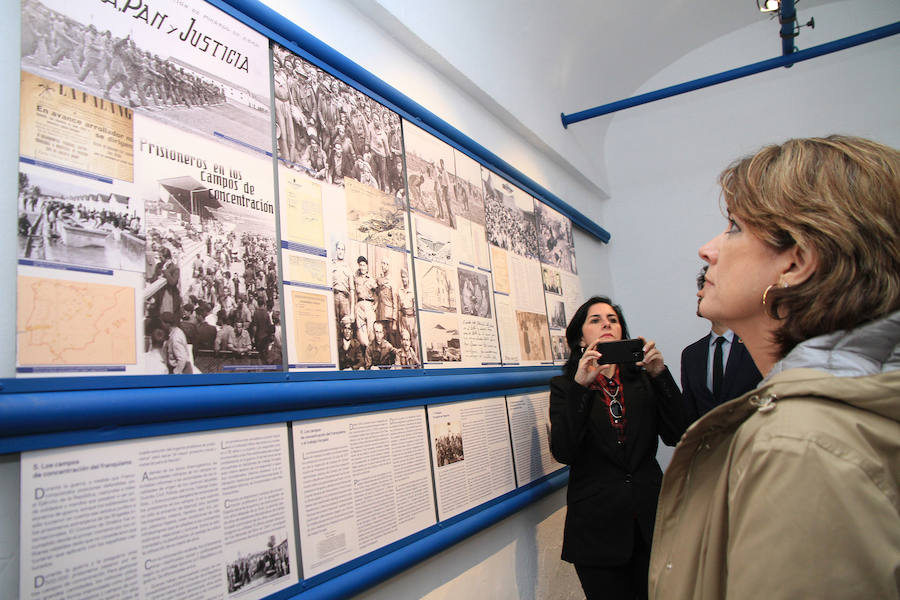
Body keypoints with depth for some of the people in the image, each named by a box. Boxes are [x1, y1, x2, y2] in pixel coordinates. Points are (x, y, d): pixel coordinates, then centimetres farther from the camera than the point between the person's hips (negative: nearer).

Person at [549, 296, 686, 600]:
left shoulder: (644, 381, 9)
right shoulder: (564, 386, 1)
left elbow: (676, 436, -4)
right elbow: (563, 452, -13)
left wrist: (660, 375, -13)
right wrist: (580, 386, -21)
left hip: (650, 519, 3)